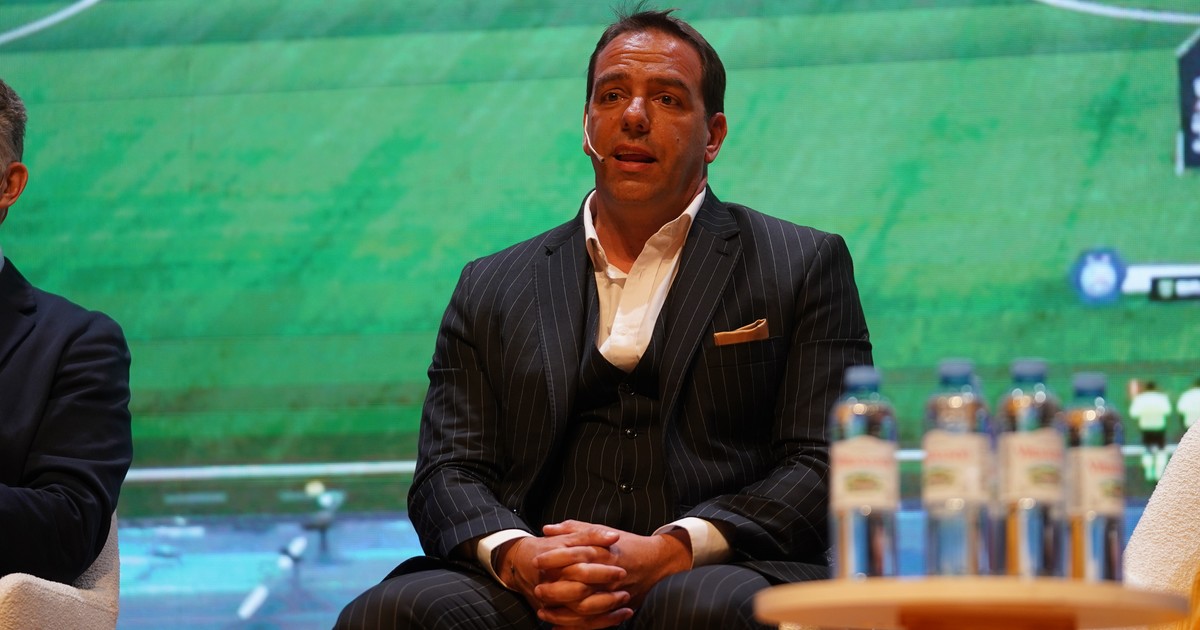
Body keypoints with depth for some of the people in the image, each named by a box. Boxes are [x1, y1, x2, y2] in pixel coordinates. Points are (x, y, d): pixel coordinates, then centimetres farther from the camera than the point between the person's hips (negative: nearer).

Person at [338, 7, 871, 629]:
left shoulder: (805, 267, 15)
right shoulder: (491, 290, 23)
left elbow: (825, 467, 4)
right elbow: (449, 474, 13)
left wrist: (671, 551, -13)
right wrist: (516, 556, -12)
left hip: (713, 573, -2)